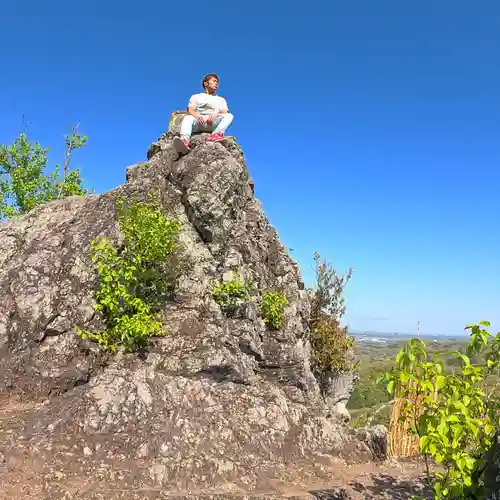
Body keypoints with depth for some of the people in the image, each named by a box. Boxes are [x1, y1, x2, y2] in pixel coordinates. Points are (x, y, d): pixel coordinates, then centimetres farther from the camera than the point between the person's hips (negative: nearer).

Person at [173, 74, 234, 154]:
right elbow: (190, 110, 9)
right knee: (188, 118, -33)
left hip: (214, 122, 1)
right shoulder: (196, 97, 28)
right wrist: (196, 115, -17)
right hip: (198, 120, -1)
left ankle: (217, 134, -55)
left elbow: (225, 113, 13)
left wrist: (216, 115, -12)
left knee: (229, 116, -26)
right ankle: (185, 140, -63)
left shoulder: (221, 100, 32)